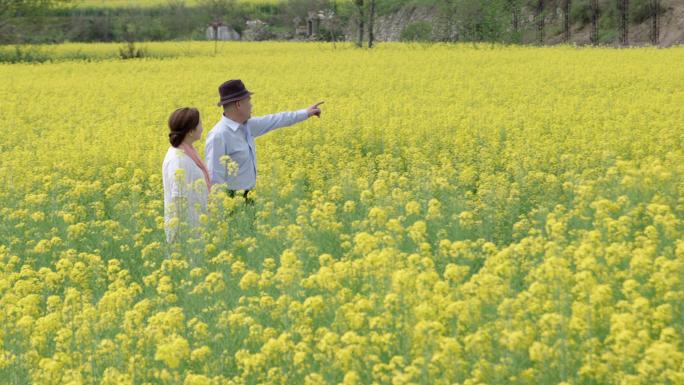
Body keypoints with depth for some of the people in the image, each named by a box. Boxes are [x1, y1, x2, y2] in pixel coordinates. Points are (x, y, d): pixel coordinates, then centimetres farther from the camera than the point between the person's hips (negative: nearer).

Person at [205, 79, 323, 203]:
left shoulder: (246, 126, 7)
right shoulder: (219, 136, -21)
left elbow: (273, 120, 20)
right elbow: (214, 178, -22)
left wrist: (305, 113, 26)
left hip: (247, 197, 9)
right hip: (232, 201, -9)